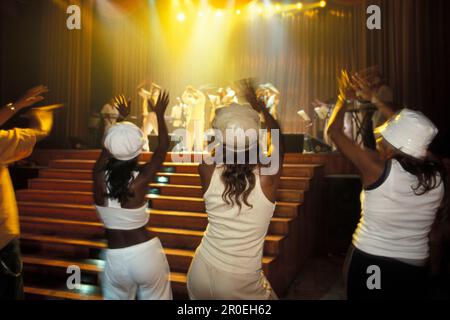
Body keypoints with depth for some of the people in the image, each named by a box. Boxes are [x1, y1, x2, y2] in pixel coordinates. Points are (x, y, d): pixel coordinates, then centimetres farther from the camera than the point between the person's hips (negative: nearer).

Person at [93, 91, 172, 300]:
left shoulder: (99, 175, -11)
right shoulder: (140, 179, -18)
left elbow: (108, 147, 9)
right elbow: (163, 146, -4)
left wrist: (122, 117, 22)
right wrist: (159, 114, 9)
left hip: (115, 259, 2)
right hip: (147, 254, -2)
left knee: (117, 297, 25)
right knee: (154, 297, 19)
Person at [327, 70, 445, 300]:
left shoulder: (378, 168, -25)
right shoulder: (436, 174, -11)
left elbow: (333, 132, -14)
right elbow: (411, 134, 5)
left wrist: (344, 98, 3)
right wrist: (374, 99, 8)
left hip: (370, 265, -4)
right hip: (414, 269, 4)